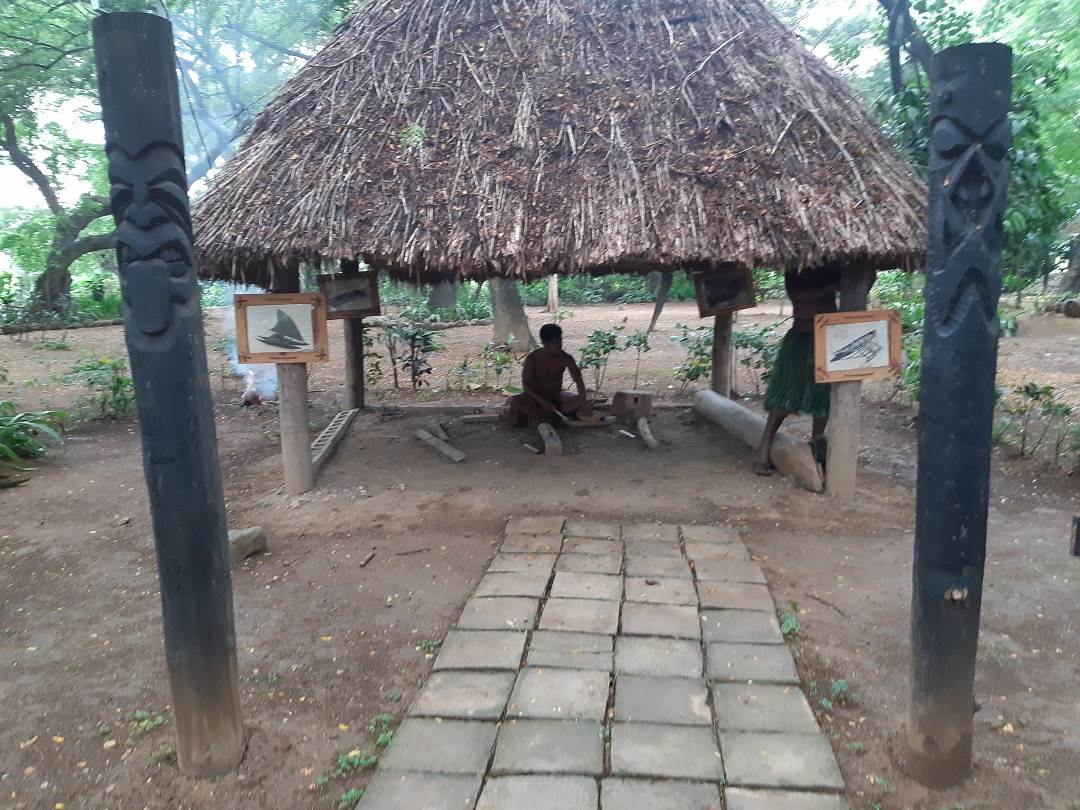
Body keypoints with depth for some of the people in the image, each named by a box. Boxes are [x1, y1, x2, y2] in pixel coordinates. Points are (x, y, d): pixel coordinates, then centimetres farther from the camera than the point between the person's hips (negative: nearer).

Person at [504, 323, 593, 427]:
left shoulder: (565, 358, -13)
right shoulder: (532, 359, -16)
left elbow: (578, 380, -19)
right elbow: (526, 384, -15)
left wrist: (583, 402, -35)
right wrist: (543, 402, -28)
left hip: (557, 397, 3)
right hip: (536, 397, -3)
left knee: (579, 400, -24)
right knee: (516, 401, -30)